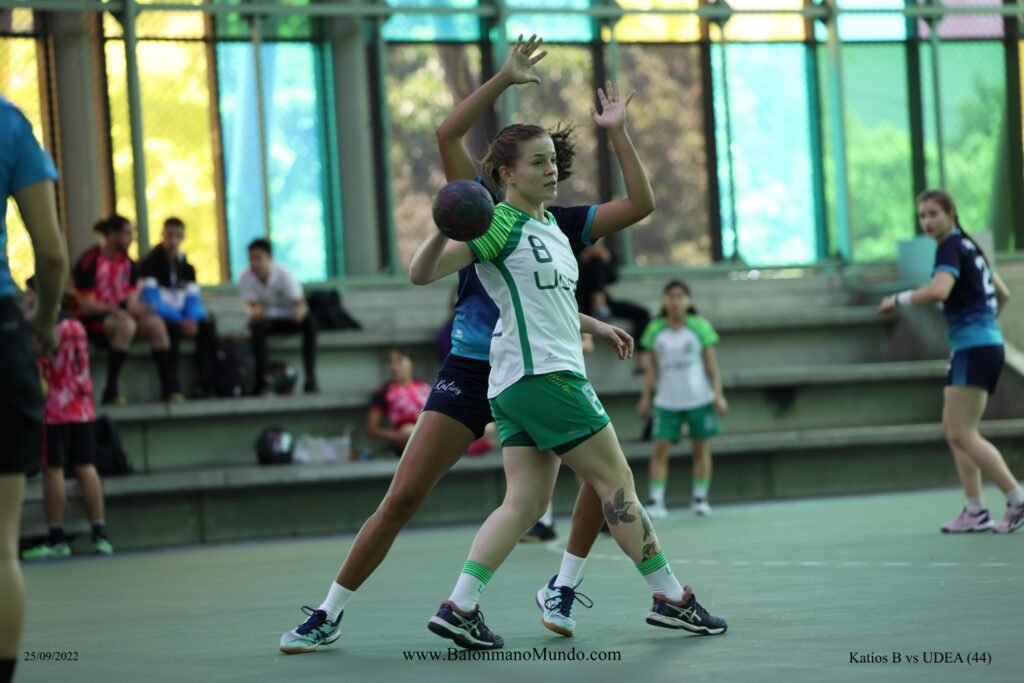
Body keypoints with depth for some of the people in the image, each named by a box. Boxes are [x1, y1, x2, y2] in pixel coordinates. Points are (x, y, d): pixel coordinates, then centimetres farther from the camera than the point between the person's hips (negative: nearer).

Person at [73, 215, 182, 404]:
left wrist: (137, 307, -19)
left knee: (156, 323, -19)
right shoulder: (89, 262, -12)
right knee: (126, 324, -36)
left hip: (118, 314, 6)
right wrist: (114, 309, -28)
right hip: (93, 321, -6)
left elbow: (132, 303, 4)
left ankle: (171, 388, -18)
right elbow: (86, 306, -16)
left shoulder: (129, 264, 8)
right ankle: (111, 392, -34)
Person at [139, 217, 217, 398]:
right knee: (172, 328, -38)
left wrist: (192, 319, -18)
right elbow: (151, 300, -17)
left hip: (182, 319, 5)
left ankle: (205, 384, -27)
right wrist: (180, 320, -26)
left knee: (207, 326, -24)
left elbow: (193, 299, 6)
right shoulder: (150, 263, -8)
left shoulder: (186, 267, 12)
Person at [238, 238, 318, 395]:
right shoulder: (245, 279, -15)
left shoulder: (283, 274, -19)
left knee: (309, 322, -31)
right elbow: (255, 308, -19)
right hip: (268, 319, 0)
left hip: (289, 320, 0)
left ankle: (310, 377, -32)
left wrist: (299, 312, -47)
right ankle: (264, 377, -37)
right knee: (257, 326, -35)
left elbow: (300, 304, -22)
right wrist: (256, 311, -45)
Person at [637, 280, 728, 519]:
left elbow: (711, 364, 0)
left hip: (699, 398, 0)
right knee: (661, 447, -9)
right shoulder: (655, 329, 2)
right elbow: (652, 367, 8)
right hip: (667, 400, 1)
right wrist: (646, 396, 3)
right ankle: (655, 500, -11)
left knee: (701, 447, 4)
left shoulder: (700, 326, -2)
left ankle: (700, 498, 13)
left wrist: (718, 394, -6)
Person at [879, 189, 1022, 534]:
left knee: (962, 434, -11)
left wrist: (898, 299, -16)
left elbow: (938, 290, -28)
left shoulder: (951, 247, -10)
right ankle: (975, 511, 9)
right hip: (970, 348, 10)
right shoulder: (969, 247, 18)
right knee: (954, 430, 10)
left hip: (975, 347, -10)